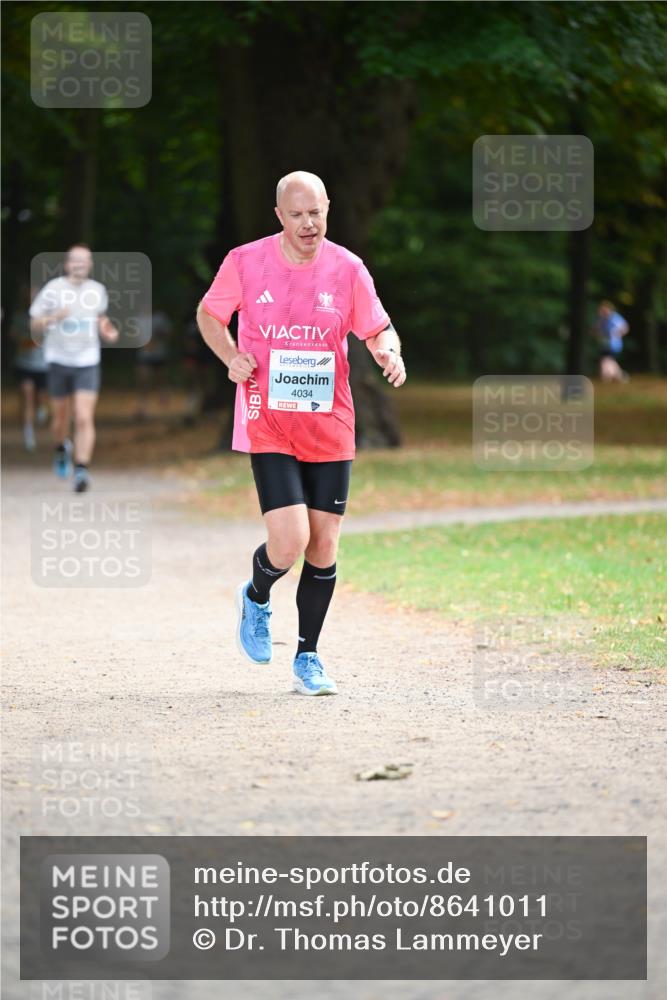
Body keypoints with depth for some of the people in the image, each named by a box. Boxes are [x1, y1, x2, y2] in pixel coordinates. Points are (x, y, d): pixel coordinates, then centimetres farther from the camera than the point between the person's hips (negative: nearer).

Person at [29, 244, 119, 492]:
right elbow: (34, 326, -1)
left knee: (84, 418, -14)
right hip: (59, 361, 0)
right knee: (61, 417, 12)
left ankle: (81, 471, -16)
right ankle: (61, 448, 45)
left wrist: (108, 332, 3)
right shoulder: (53, 289, -5)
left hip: (87, 362, 0)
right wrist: (53, 318, -21)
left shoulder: (98, 290, 4)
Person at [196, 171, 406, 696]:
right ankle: (256, 598, 20)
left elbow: (378, 329, 7)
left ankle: (308, 658, 20)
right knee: (289, 541, -15)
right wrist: (231, 357, -6)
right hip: (267, 425, -2)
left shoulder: (347, 269, -2)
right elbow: (209, 314, 11)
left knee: (324, 545, 4)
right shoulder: (245, 262, -5)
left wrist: (389, 352, -17)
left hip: (329, 429, 2)